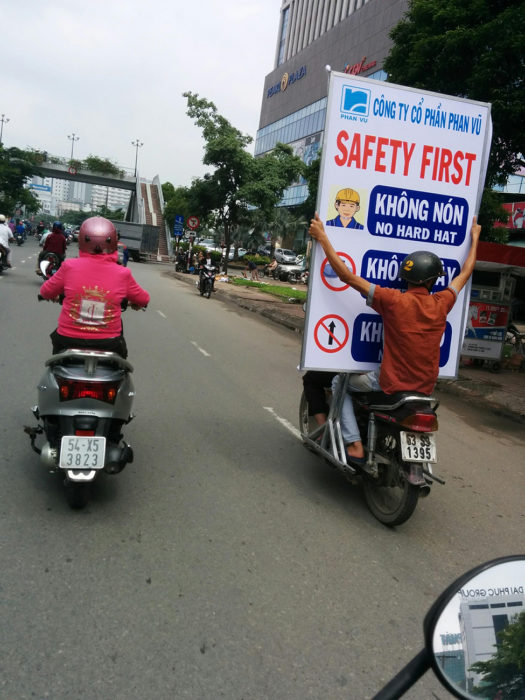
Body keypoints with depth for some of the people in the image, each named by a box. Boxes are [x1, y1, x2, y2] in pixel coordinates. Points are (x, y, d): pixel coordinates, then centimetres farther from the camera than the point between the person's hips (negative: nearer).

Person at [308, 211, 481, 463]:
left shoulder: (393, 300, -18)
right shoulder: (441, 304, -6)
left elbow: (346, 275, -18)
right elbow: (465, 273, 13)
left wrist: (323, 238, -12)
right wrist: (475, 238, 27)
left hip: (391, 384, -4)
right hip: (426, 388, 4)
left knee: (340, 382, 17)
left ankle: (354, 445, 7)